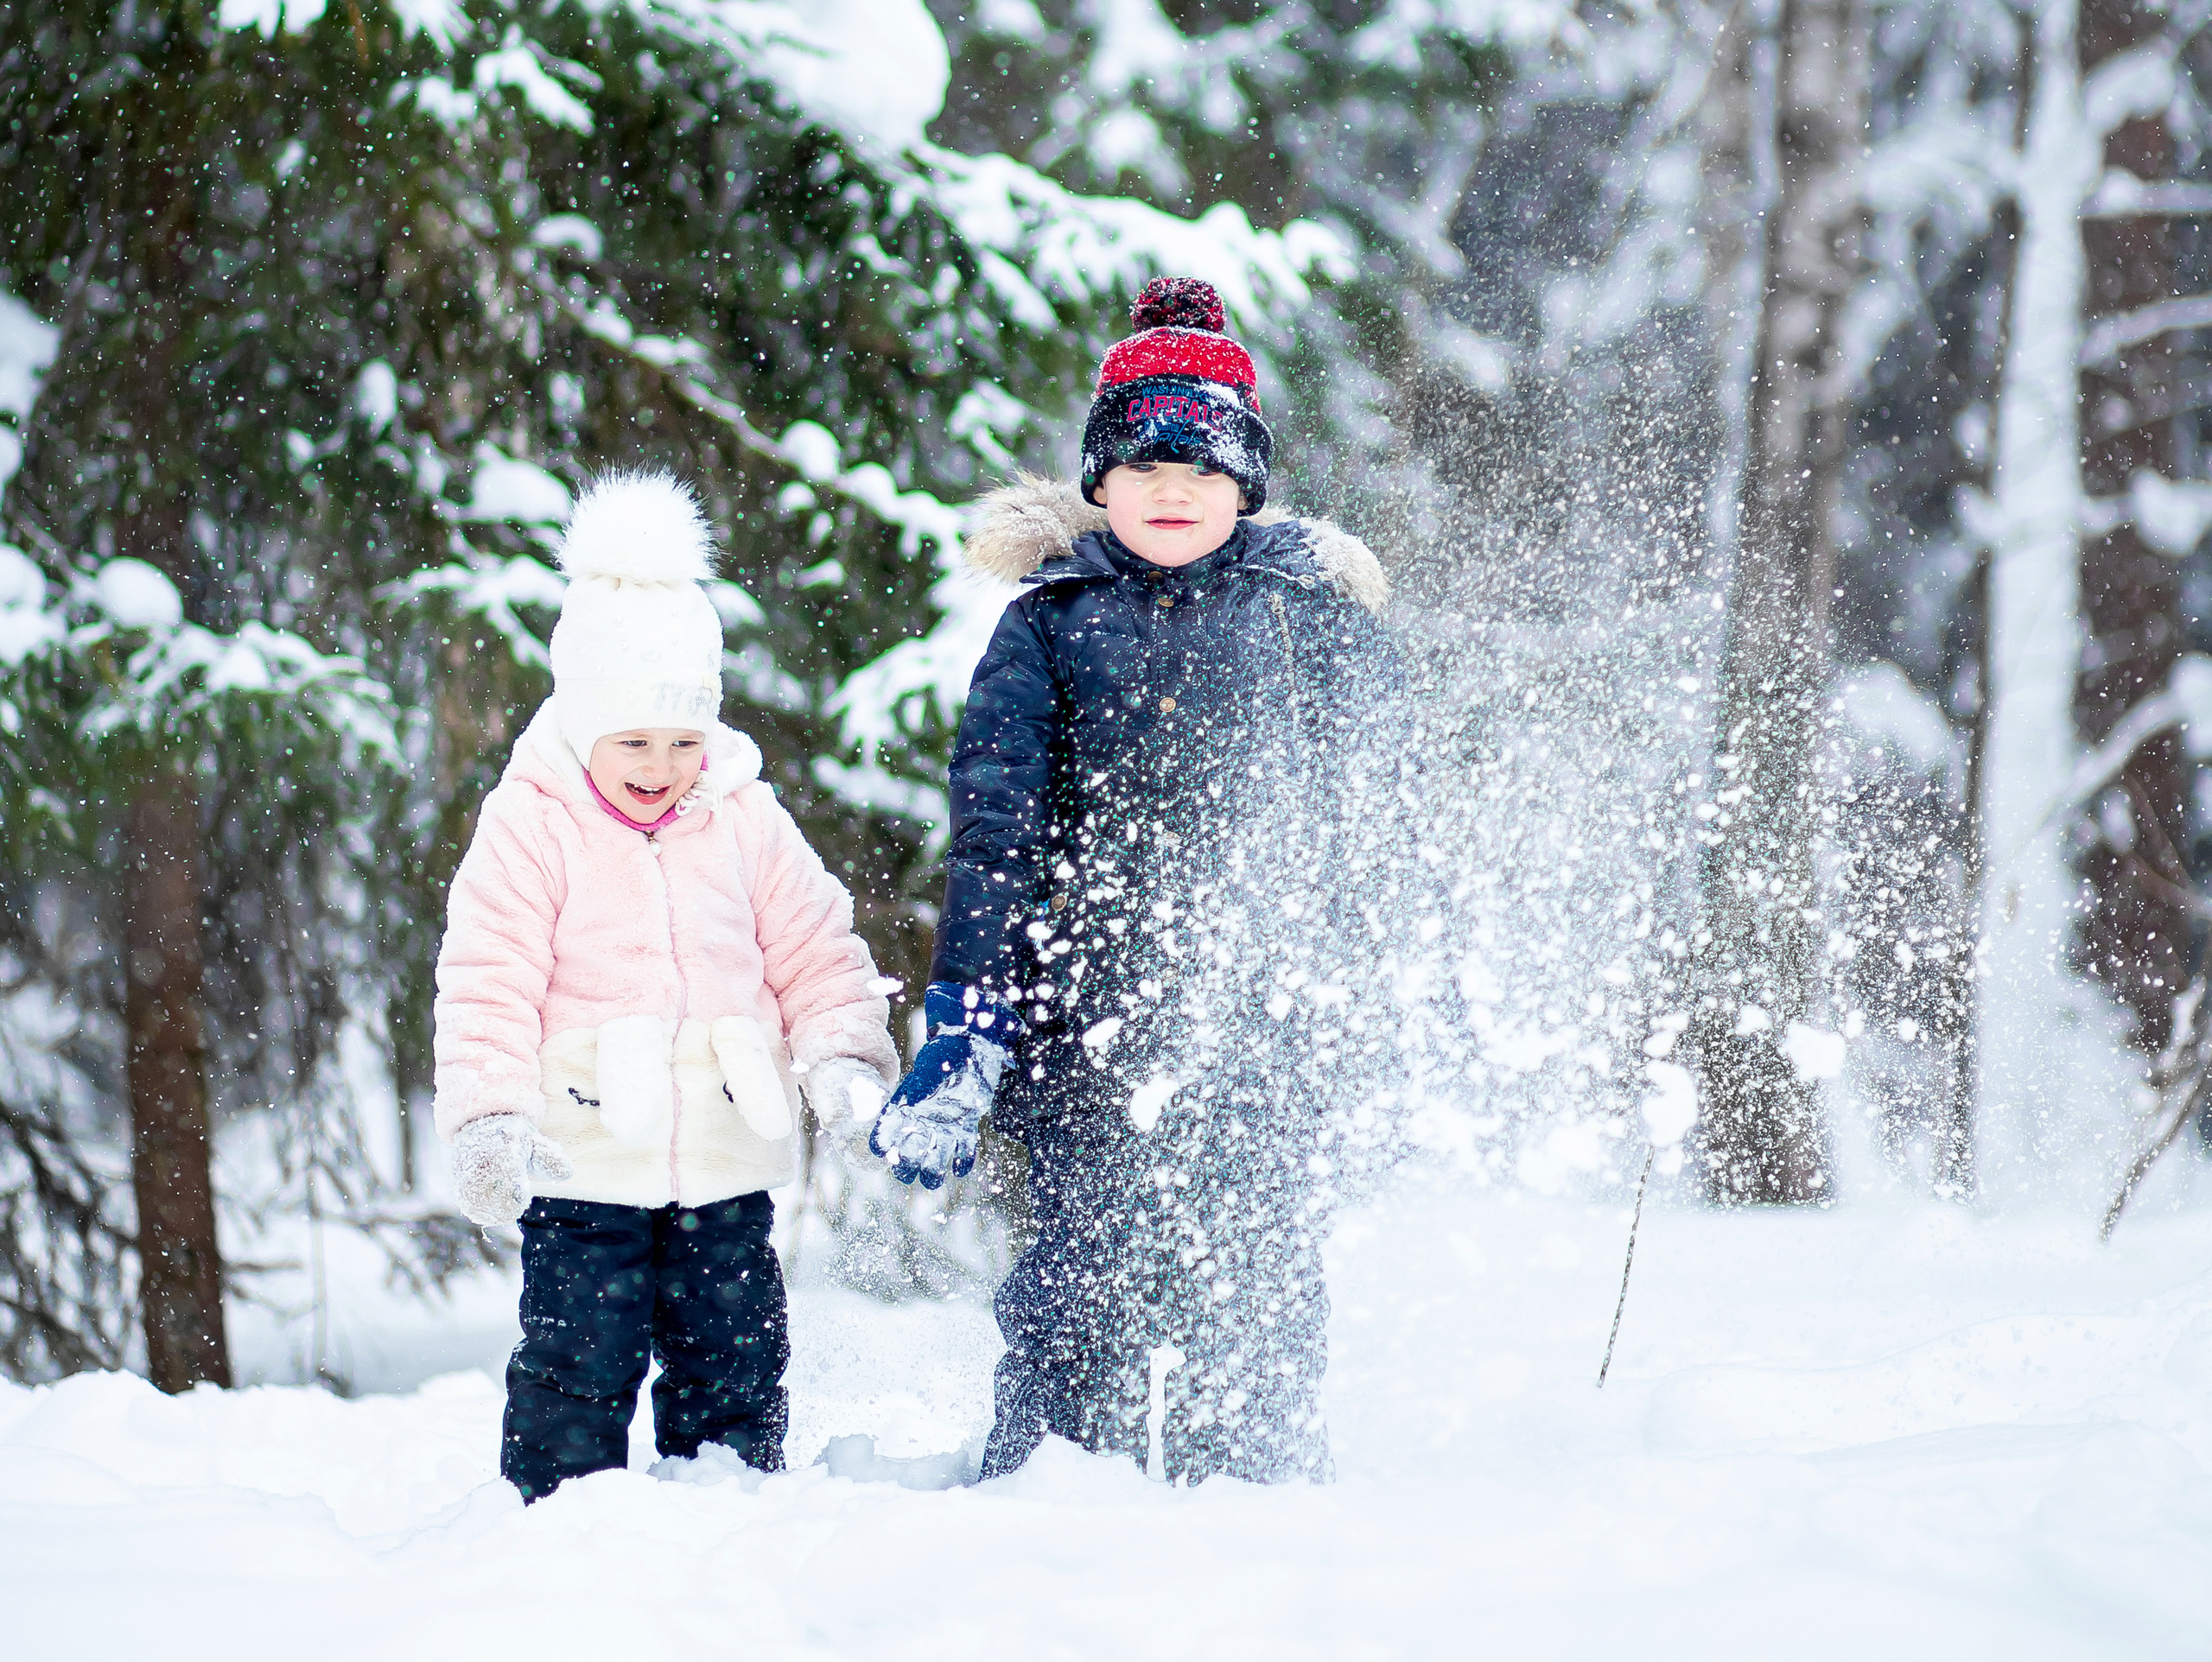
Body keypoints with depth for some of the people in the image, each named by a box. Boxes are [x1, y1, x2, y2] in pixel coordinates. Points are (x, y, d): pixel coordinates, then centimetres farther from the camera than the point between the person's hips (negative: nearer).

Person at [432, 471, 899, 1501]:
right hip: (583, 1164, -4)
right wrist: (489, 1117, -20)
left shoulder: (744, 819, 6)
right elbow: (488, 982, -10)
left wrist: (841, 1052, -7)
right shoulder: (532, 824, -6)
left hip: (723, 1159, 4)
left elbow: (811, 948, 10)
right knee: (580, 1366, -4)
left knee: (736, 1362, 10)